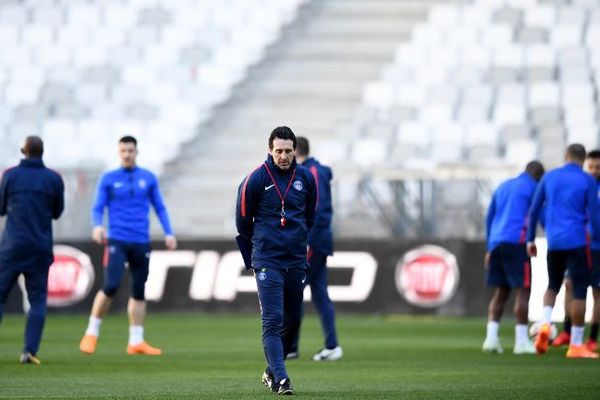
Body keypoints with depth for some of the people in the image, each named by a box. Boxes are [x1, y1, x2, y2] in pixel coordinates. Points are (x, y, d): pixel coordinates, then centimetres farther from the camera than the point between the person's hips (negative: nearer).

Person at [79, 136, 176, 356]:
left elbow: (160, 208, 14)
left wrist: (168, 233, 3)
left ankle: (136, 341, 9)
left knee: (139, 290, 4)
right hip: (117, 241, -3)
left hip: (141, 243, 3)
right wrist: (98, 226, -16)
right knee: (111, 286, -16)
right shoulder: (108, 179, 5)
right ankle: (91, 333, -1)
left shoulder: (148, 178, 10)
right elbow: (97, 208, 4)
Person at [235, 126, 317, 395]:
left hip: (296, 261, 5)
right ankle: (280, 380, -17)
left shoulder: (306, 178, 4)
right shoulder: (255, 180, -7)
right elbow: (243, 221, 5)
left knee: (293, 320, 10)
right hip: (267, 261, -5)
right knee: (272, 321, -12)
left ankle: (271, 371, 27)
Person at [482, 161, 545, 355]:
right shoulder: (533, 188, 2)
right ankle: (521, 340, -10)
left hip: (496, 243, 7)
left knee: (501, 291, 11)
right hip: (517, 242, -7)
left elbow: (489, 218, 24)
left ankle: (491, 337, -1)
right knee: (523, 290, -5)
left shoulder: (503, 187, 22)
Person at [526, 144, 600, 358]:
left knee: (553, 285, 20)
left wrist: (530, 239, 18)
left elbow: (534, 211, 10)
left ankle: (545, 324, -5)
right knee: (579, 291, 1)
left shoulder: (549, 177, 8)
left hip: (554, 243, 4)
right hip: (577, 242, -4)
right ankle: (576, 345, 0)